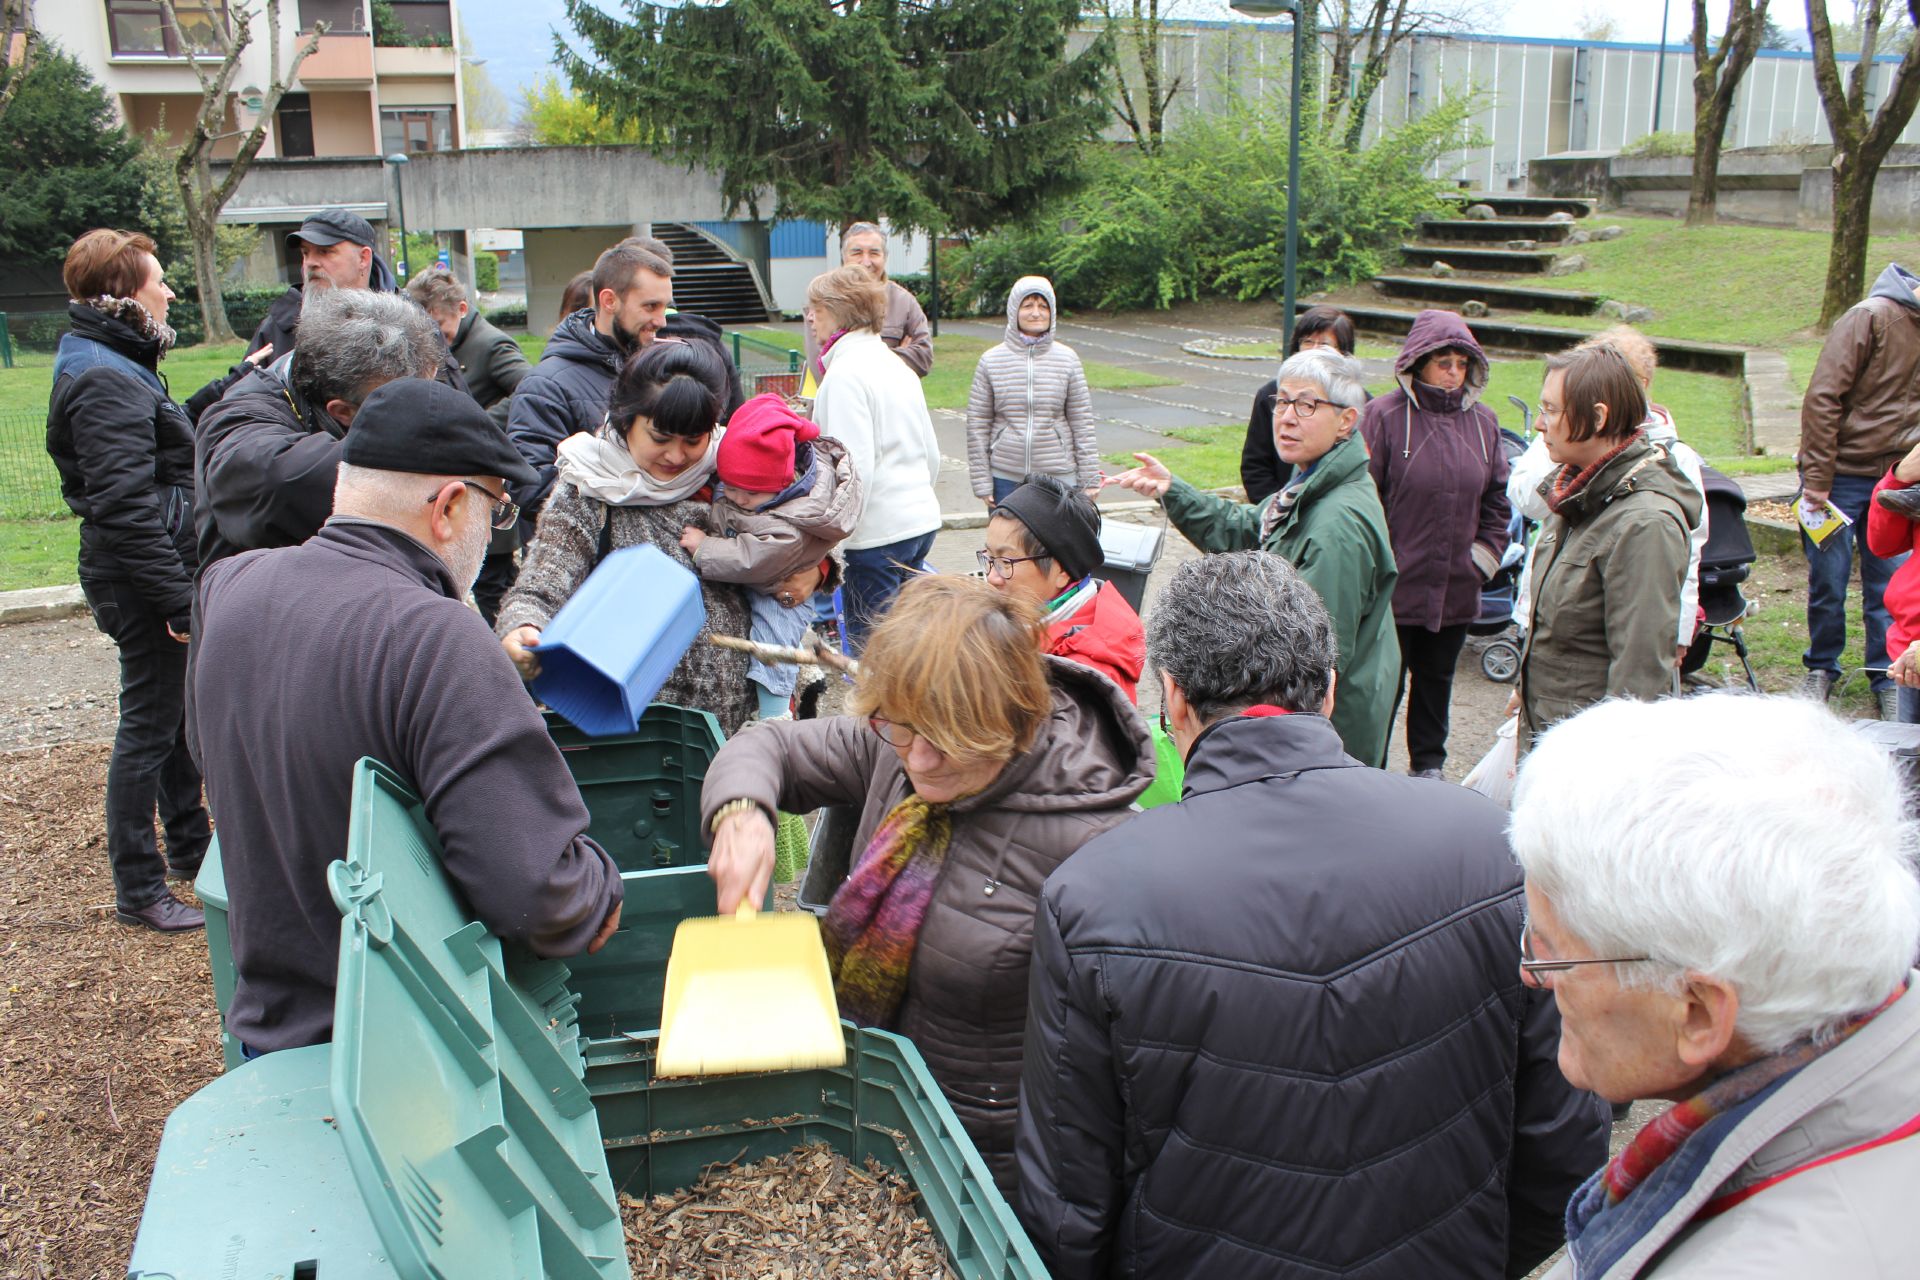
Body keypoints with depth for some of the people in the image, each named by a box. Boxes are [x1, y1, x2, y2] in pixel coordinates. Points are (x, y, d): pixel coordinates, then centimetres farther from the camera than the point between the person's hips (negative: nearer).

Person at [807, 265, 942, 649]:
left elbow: (855, 466, -20)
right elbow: (932, 455, 17)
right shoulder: (897, 366, 14)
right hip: (922, 520, 9)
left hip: (877, 532, -9)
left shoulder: (845, 373, -13)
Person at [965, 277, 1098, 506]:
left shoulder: (1067, 359, 3)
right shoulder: (991, 360, 2)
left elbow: (1082, 423, 4)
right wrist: (982, 483, 0)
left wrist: (1089, 480, 2)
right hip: (1005, 478, 0)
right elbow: (977, 425, 3)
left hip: (1058, 478, 0)